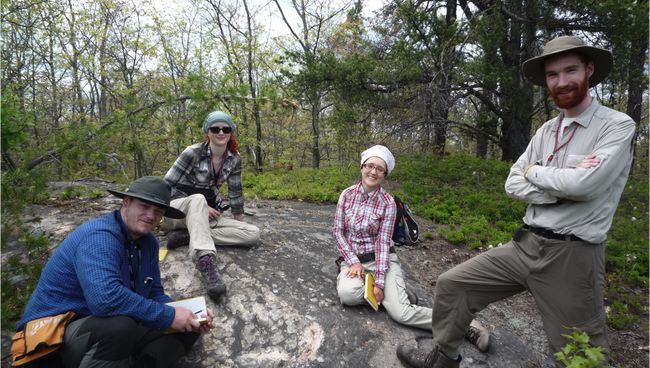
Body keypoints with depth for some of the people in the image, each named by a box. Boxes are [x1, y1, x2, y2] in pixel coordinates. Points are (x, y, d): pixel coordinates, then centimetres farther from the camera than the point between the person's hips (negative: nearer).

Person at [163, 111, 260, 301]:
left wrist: (240, 225, 10)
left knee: (253, 233, -17)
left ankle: (187, 236, -25)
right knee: (197, 199, -40)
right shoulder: (193, 153, -13)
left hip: (205, 216, 5)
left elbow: (235, 193, 9)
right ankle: (206, 261, -58)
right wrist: (201, 206, -18)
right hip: (177, 211, -4)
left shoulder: (234, 159, 0)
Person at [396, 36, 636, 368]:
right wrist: (563, 188, -13)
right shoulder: (546, 132, 11)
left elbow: (584, 183, -24)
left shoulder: (618, 126, -8)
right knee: (451, 284, 6)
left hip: (573, 256, -6)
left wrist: (535, 172, -6)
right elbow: (513, 184, 4)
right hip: (526, 244, 6)